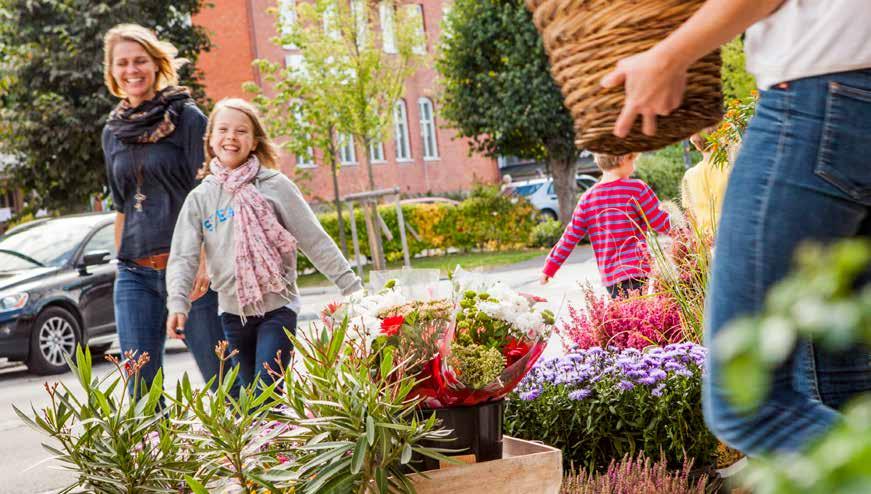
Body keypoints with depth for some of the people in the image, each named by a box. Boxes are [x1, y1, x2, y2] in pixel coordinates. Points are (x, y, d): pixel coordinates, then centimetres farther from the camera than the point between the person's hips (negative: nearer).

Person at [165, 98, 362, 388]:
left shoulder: (275, 186, -3)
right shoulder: (200, 198, 3)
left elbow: (315, 241, -2)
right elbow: (182, 258, -3)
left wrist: (351, 287, -5)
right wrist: (177, 304, -20)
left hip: (278, 306, -3)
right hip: (233, 310, 3)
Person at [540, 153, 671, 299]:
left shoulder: (587, 198, 8)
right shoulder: (636, 188, -6)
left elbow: (570, 238, 10)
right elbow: (661, 224, -3)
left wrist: (549, 268, 19)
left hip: (610, 279, 6)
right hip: (636, 273, -6)